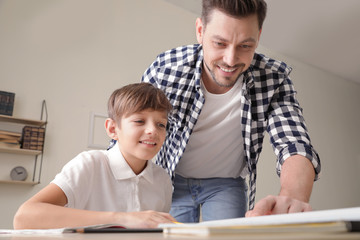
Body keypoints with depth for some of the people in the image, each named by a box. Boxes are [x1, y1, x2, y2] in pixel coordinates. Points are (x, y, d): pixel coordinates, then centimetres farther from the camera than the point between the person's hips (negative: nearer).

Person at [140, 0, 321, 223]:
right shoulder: (165, 67, -24)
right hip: (173, 180, 0)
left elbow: (295, 145, -32)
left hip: (227, 184, 1)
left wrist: (292, 197, -55)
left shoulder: (273, 78, -22)